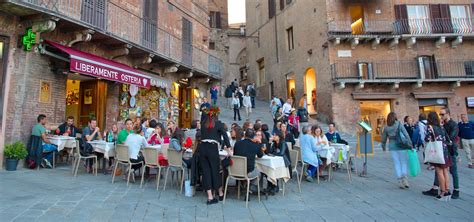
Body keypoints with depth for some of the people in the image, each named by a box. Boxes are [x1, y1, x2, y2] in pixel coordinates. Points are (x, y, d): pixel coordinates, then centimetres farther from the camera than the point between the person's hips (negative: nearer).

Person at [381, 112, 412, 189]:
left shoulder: (386, 127, 2)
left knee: (397, 164, 8)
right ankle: (405, 178, -9)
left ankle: (400, 181, 8)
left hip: (392, 147, 2)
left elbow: (384, 138, 10)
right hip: (401, 146, -2)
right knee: (404, 162, 8)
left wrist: (383, 146, 24)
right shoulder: (399, 124, -6)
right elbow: (406, 135, -10)